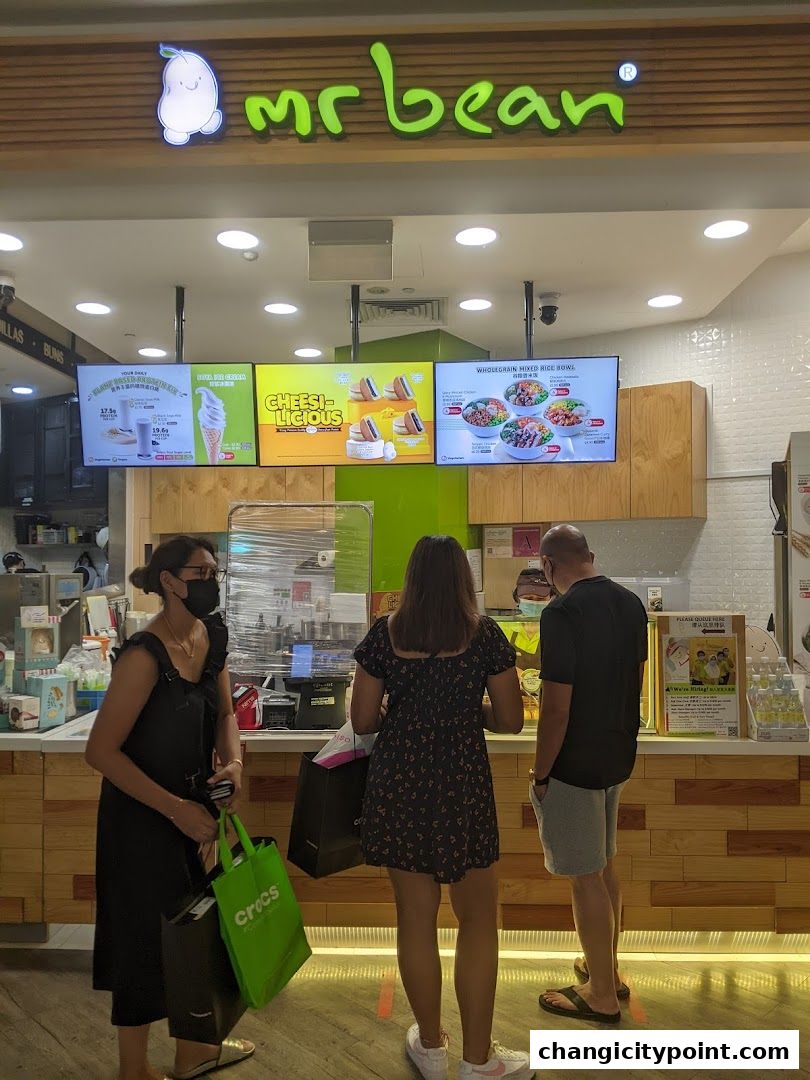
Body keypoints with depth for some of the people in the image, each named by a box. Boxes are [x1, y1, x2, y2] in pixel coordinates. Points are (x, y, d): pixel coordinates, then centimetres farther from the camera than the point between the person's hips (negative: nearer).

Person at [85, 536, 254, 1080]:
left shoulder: (212, 635, -3)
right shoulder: (145, 655, -26)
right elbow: (101, 750, -24)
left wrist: (233, 760, -13)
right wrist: (175, 808, -24)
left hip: (189, 804, 7)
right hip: (141, 815, -7)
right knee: (147, 935, 9)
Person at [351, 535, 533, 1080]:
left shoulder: (384, 633, -3)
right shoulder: (484, 633, -7)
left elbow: (362, 720, 0)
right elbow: (511, 720, -3)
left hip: (398, 784, 2)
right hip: (462, 786, -2)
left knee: (416, 916, 15)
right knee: (479, 920, 14)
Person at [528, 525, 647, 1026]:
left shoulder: (562, 613, -23)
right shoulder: (630, 603, 2)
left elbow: (557, 707, -23)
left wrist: (540, 775, -11)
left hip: (576, 762, -8)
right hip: (618, 755, 8)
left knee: (586, 877, 7)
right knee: (606, 864, 22)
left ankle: (602, 995, 23)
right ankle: (607, 970, 38)